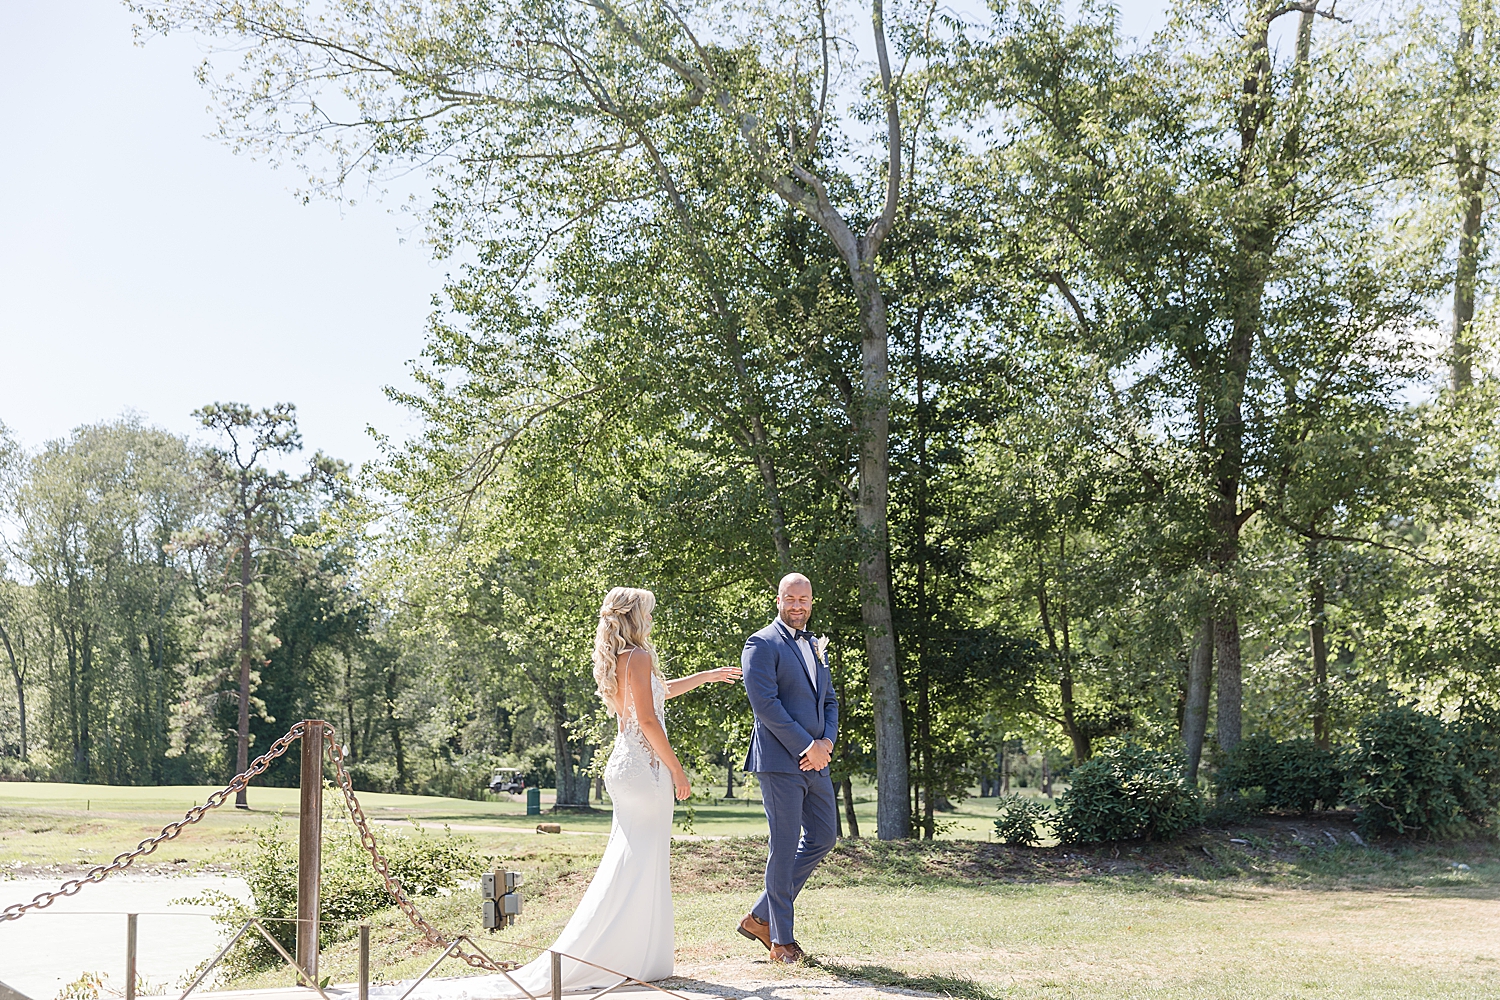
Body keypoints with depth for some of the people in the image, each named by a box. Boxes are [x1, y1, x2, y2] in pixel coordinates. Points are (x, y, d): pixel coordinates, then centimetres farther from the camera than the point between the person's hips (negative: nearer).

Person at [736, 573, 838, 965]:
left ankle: (760, 917, 19)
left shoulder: (816, 648, 18)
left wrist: (826, 742, -2)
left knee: (822, 837, 11)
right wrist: (805, 747, -16)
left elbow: (830, 701, 18)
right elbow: (765, 703, -15)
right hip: (780, 762, -8)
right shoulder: (762, 644, -6)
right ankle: (782, 942, 6)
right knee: (784, 848, -4)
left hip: (814, 761, 8)